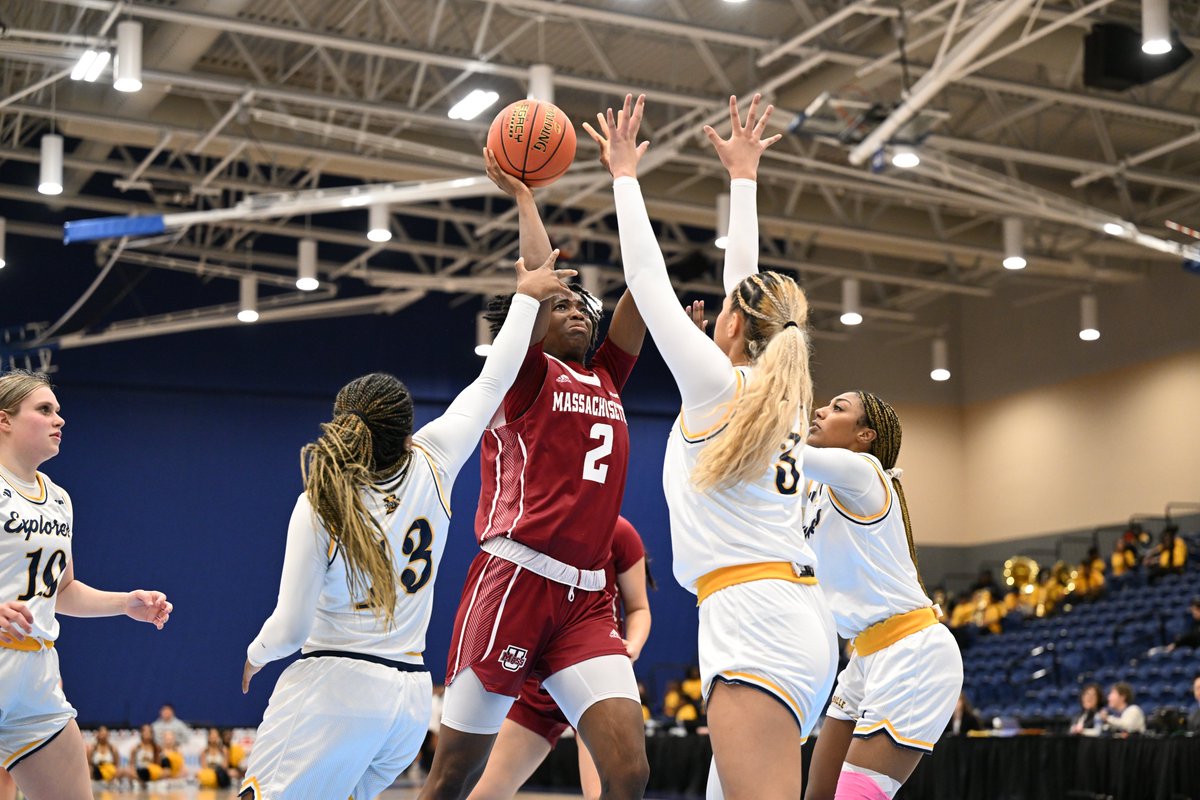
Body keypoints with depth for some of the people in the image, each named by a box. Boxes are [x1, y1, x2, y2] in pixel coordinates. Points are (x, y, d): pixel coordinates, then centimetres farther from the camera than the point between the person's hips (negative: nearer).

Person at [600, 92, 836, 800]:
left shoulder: (717, 383, -2)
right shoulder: (783, 391, 16)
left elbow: (648, 278, 3)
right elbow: (745, 281, 27)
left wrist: (626, 172, 13)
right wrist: (744, 175, 37)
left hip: (756, 625, -9)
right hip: (804, 625, 9)